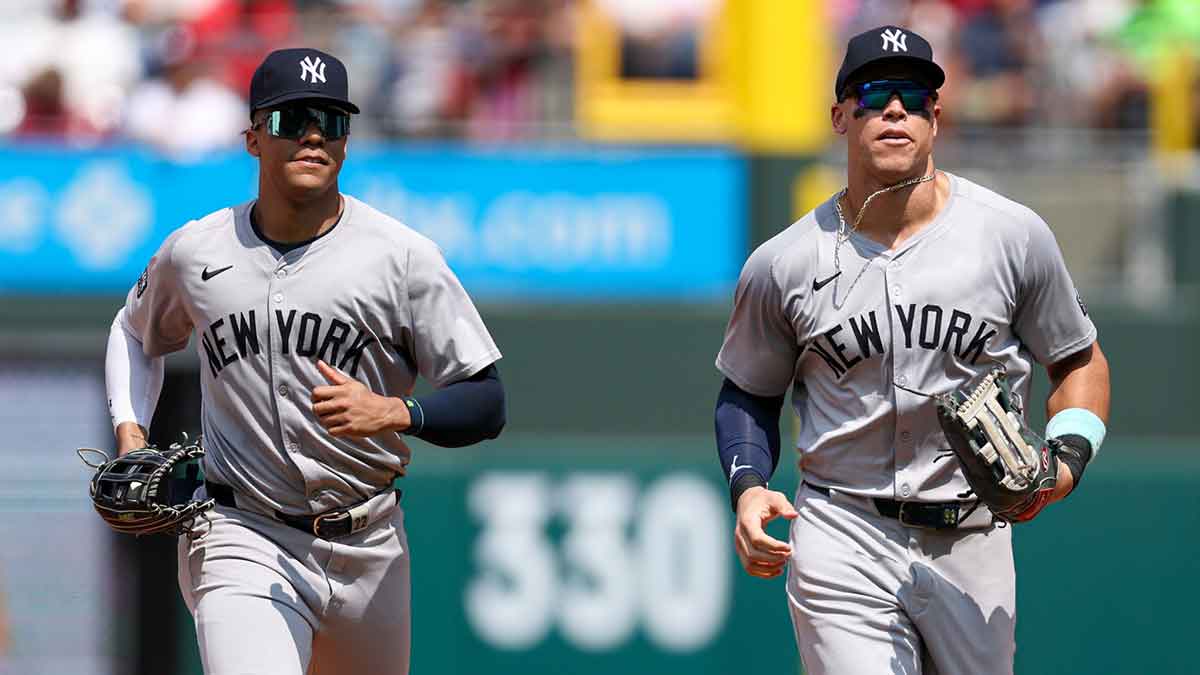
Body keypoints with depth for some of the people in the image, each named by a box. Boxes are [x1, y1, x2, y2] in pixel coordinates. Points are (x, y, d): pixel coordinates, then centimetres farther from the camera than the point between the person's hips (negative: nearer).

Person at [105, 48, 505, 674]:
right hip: (241, 542, -1)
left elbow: (486, 404, -7)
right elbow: (138, 334, 25)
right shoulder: (193, 252, 2)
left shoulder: (403, 256, -6)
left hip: (367, 549, 1)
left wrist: (392, 413, -26)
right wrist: (130, 436, 8)